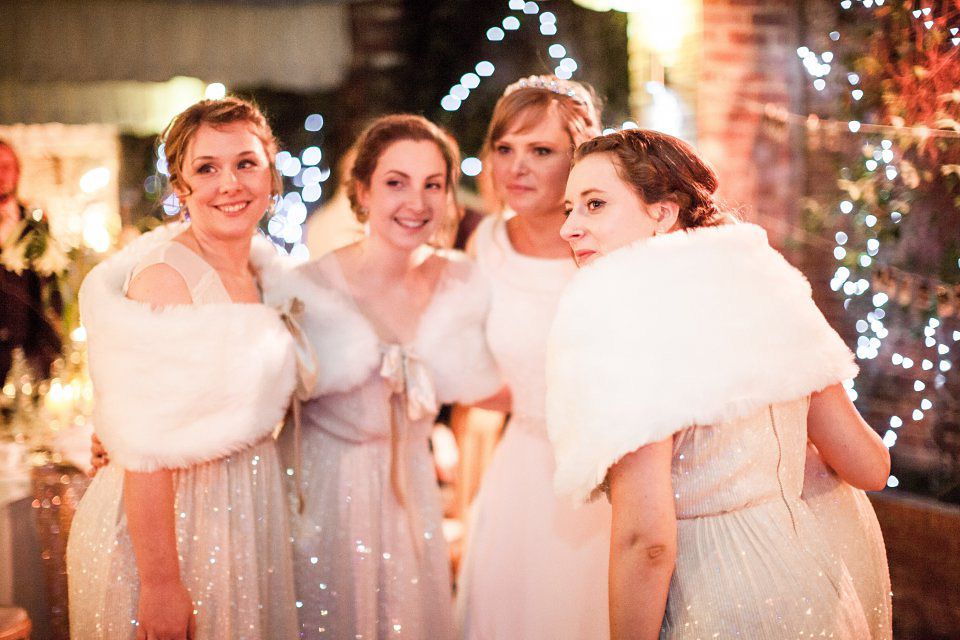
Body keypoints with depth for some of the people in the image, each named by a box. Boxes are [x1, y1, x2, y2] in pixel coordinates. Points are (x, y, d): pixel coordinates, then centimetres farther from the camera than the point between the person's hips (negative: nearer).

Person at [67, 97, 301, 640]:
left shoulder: (262, 272, 5)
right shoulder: (164, 278, -19)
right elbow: (146, 452, -22)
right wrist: (161, 585, -24)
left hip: (246, 514, 8)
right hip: (170, 521, -7)